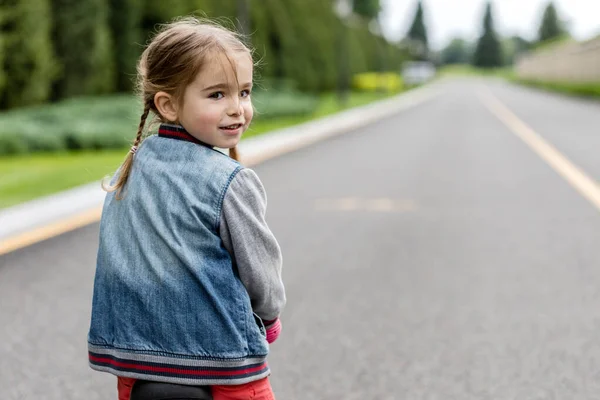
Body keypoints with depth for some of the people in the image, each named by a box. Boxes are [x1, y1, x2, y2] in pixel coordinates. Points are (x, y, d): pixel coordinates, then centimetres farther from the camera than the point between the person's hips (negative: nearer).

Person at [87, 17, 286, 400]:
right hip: (222, 367, -6)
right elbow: (261, 271, -7)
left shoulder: (129, 170, 3)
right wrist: (269, 315, 12)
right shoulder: (231, 184, -16)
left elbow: (127, 261, 10)